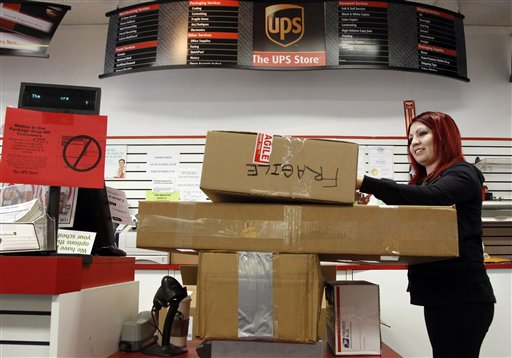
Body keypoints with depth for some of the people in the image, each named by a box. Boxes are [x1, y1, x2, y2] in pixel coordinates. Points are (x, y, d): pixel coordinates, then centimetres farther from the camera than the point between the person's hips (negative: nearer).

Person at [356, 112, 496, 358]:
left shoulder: (462, 174, -7)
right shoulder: (422, 181, 17)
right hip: (436, 293, 8)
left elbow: (430, 198, -29)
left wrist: (363, 183, -35)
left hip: (463, 295, -8)